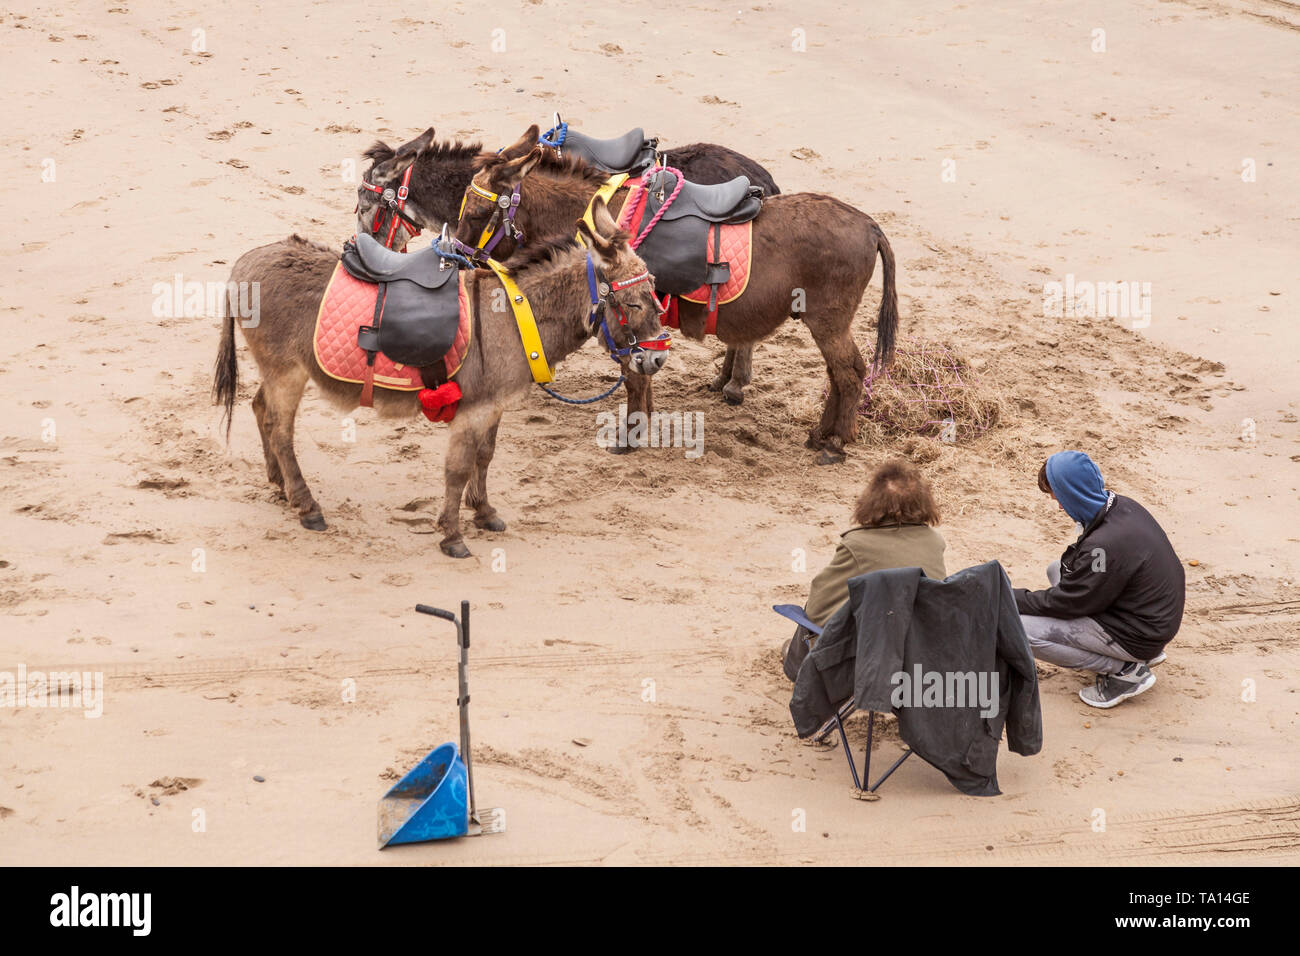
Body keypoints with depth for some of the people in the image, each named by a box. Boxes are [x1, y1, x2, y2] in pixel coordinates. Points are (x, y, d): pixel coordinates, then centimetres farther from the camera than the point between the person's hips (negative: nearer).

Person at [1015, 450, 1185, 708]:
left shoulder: (1106, 546, -30)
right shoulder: (1123, 506, -2)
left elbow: (1066, 603, -17)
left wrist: (1012, 598, -6)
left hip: (1139, 636, -10)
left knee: (1021, 628, -15)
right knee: (1057, 570, 22)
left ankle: (1125, 670, -6)